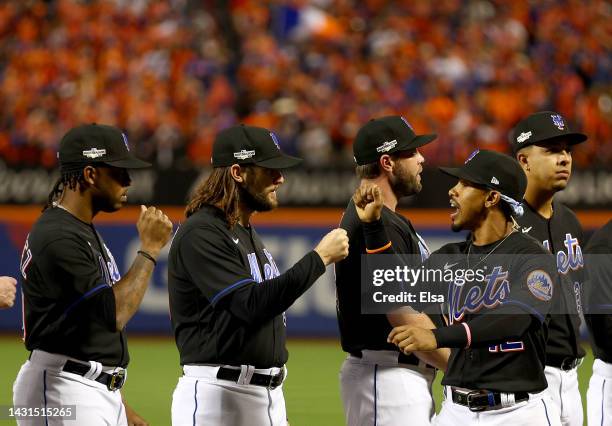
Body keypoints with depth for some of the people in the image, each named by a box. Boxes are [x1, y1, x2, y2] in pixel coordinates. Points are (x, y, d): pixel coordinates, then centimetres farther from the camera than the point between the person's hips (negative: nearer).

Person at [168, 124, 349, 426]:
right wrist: (319, 258, -20)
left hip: (269, 396, 9)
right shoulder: (201, 234, -13)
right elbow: (251, 305, -23)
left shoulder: (249, 234, 19)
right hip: (216, 397, -9)